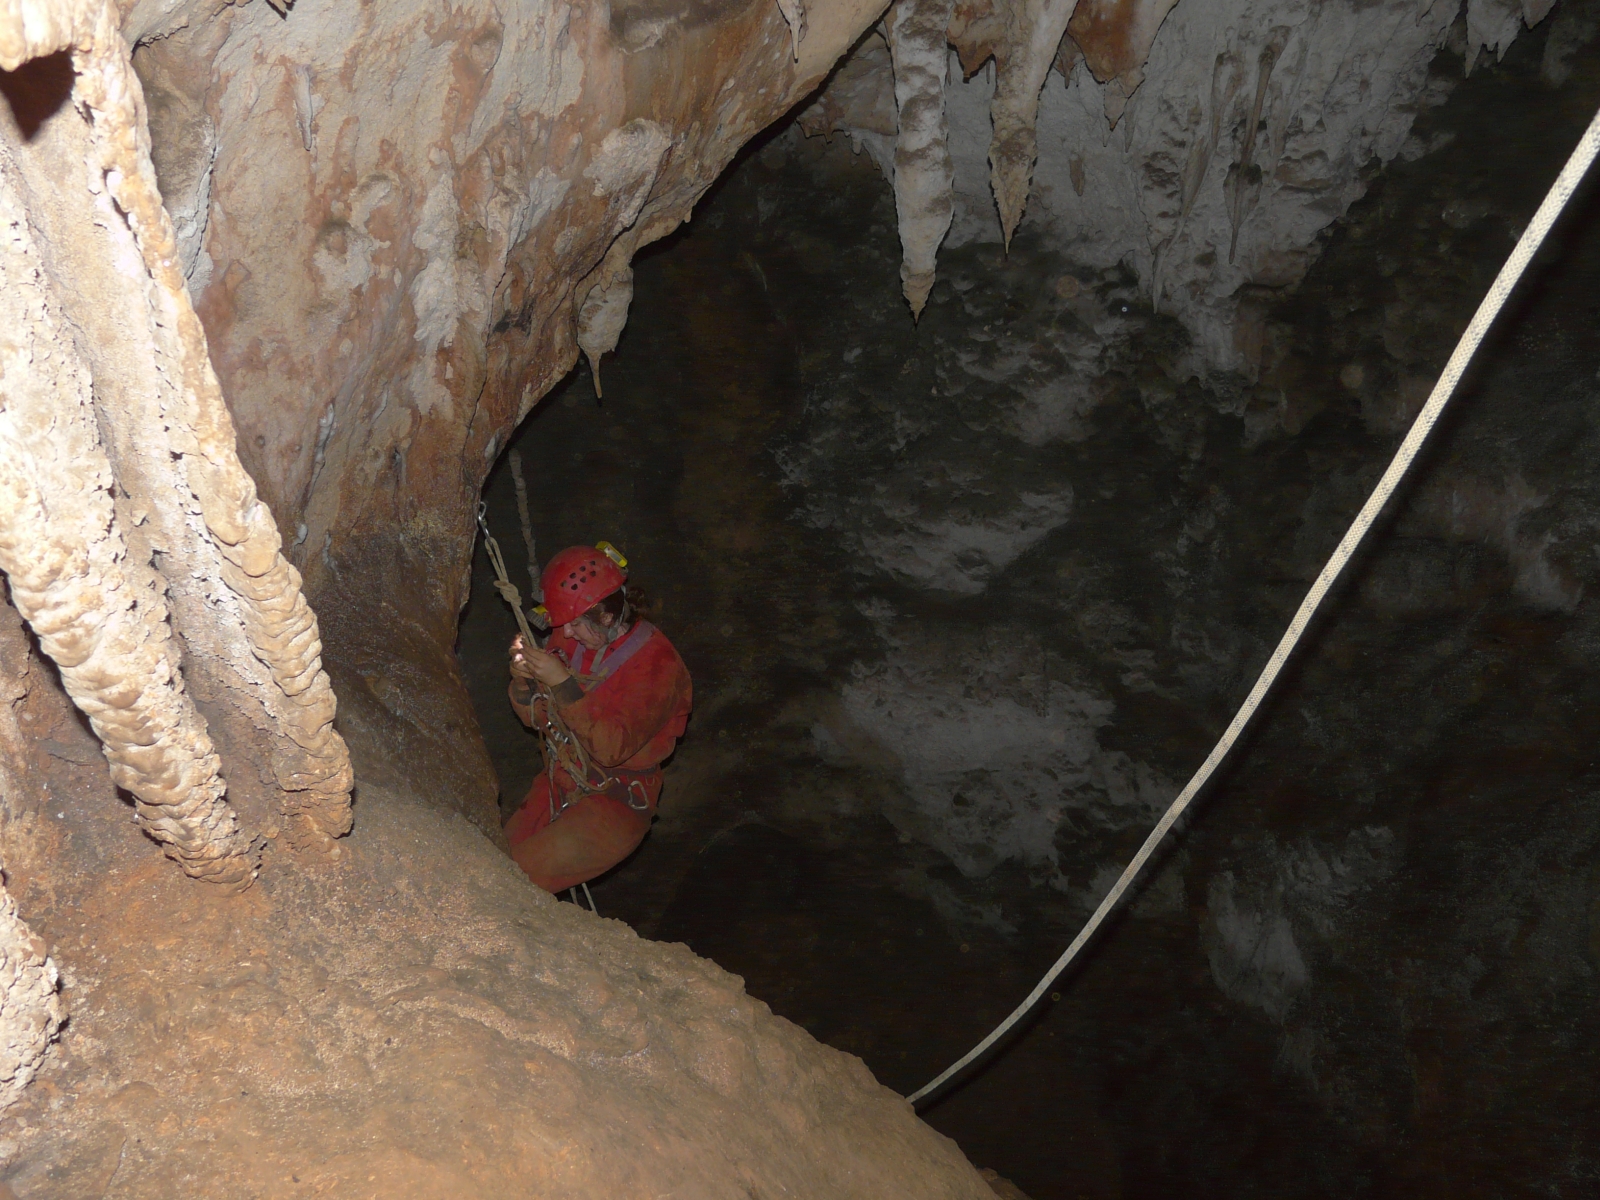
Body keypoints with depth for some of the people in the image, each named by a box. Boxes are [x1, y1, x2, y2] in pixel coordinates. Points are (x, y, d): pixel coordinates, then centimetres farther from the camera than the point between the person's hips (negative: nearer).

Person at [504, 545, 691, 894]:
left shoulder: (657, 665, -19)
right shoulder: (570, 638, 0)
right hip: (556, 786, 7)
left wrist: (563, 683, -31)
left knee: (517, 881, -19)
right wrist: (522, 679, -12)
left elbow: (612, 748, -27)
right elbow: (537, 717, 10)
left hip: (614, 804, -7)